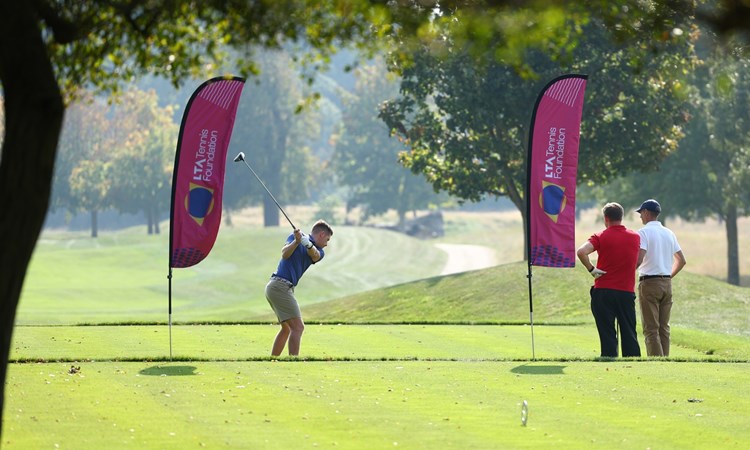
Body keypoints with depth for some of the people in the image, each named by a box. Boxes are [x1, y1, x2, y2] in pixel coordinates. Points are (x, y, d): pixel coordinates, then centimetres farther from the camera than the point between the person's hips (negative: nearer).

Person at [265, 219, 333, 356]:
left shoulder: (319, 252, 14)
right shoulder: (295, 236, -1)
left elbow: (315, 256, -12)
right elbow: (285, 254, -18)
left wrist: (308, 244, -34)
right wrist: (296, 241, -35)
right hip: (280, 286, -9)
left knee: (287, 328, 20)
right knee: (298, 327, -15)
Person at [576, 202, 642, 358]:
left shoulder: (601, 237, -6)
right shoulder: (636, 237, 7)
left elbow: (581, 252, -20)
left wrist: (591, 269, -10)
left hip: (603, 291, -3)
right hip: (627, 291, 3)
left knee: (607, 333, 0)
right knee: (629, 334, 9)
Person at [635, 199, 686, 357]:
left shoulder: (644, 232, -9)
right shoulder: (669, 233, 13)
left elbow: (639, 259, -21)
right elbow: (681, 261, 18)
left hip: (649, 283, -6)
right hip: (667, 283, 6)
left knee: (651, 329, -6)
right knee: (664, 328, 11)